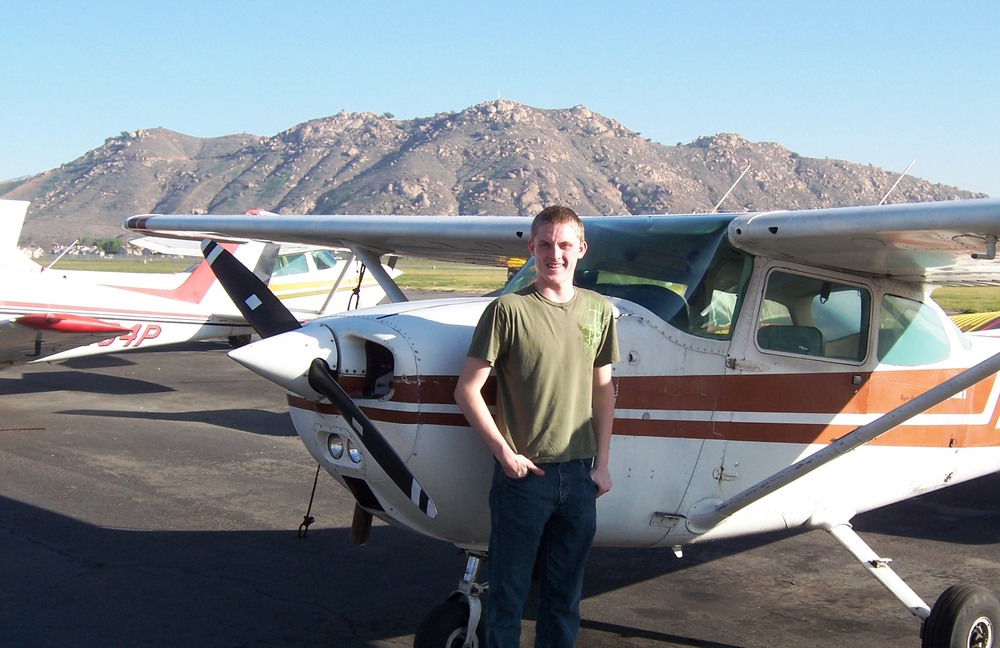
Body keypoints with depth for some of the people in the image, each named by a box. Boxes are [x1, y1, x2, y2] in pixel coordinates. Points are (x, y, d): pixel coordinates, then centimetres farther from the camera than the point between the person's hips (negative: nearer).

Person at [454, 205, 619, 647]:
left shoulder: (599, 311, 7)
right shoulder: (508, 310, -8)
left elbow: (603, 391, 13)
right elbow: (467, 390, -8)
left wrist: (601, 462, 10)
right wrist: (505, 453, -10)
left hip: (578, 474, 4)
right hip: (523, 473, -4)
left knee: (564, 593, 15)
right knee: (508, 590, 6)